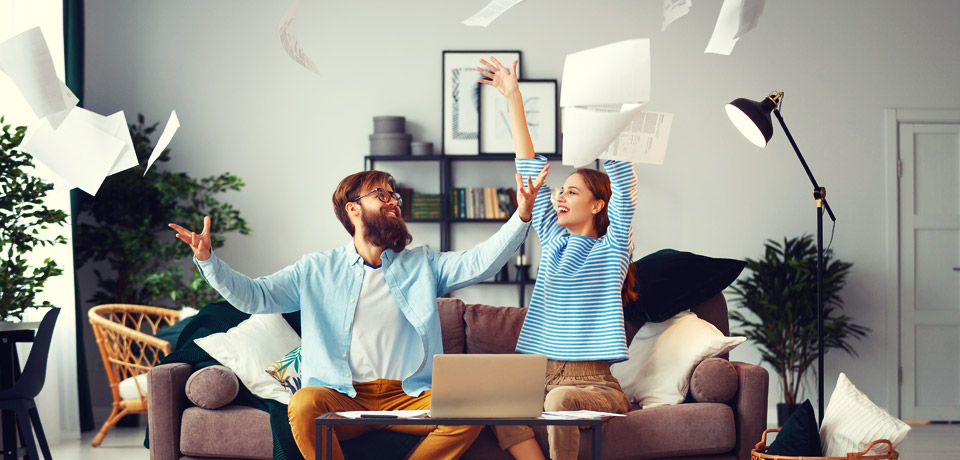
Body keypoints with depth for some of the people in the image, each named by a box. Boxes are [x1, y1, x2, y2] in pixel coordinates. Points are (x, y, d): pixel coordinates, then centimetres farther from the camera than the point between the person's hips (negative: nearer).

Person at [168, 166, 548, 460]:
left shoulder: (421, 265, 16)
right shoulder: (317, 271, 13)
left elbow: (479, 263, 3)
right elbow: (254, 296, 7)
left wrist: (521, 216, -12)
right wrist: (207, 261, -9)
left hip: (408, 397, 2)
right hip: (343, 397, -1)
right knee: (303, 404, -34)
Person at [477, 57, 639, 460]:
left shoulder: (612, 248, 3)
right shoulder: (554, 241, 17)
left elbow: (623, 181, -11)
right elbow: (529, 166, 18)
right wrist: (513, 97, 19)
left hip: (595, 385, -5)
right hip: (543, 378, 5)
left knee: (560, 400, -38)